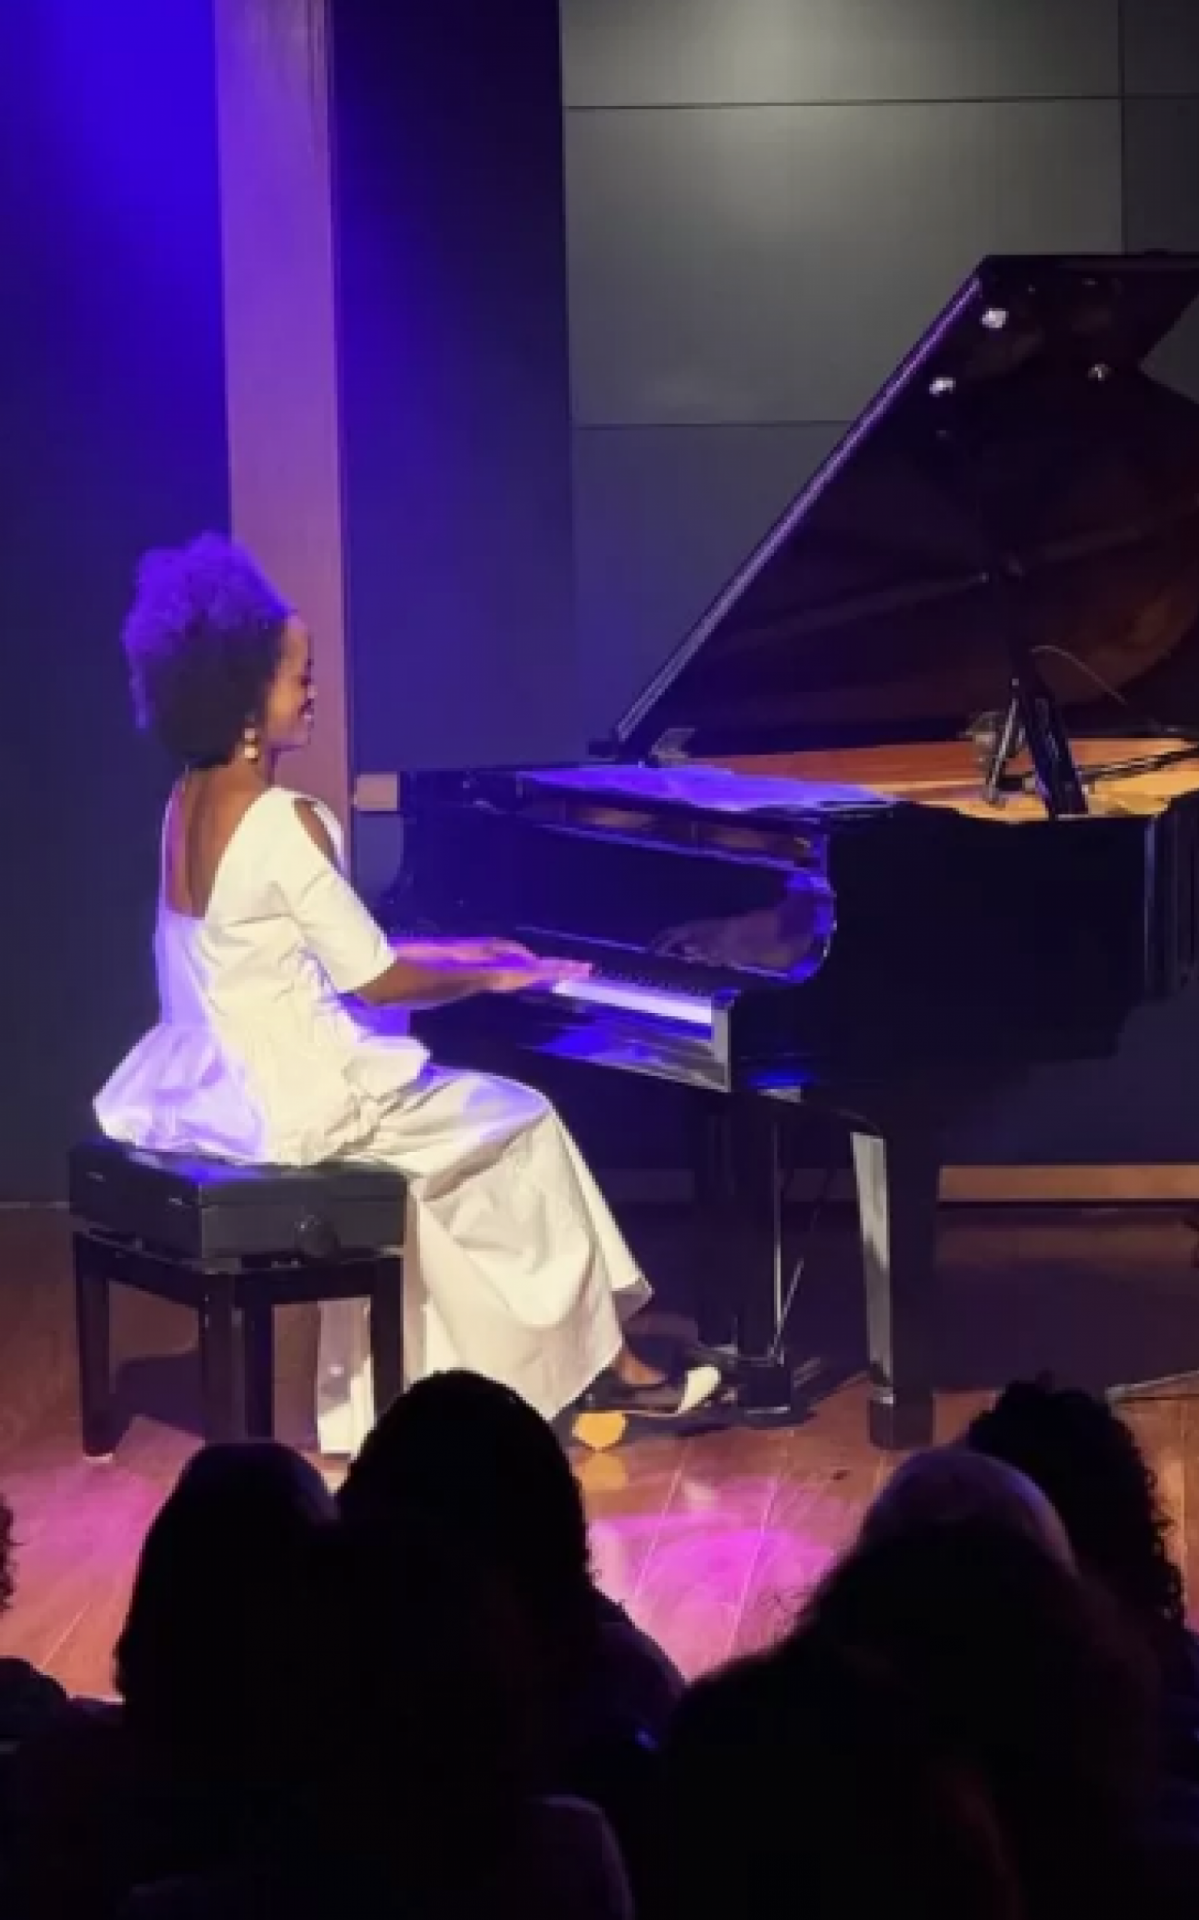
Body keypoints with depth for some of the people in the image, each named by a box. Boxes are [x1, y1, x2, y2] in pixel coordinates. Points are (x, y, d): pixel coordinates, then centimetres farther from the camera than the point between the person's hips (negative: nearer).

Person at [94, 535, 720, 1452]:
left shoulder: (191, 803, 6)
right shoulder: (284, 821, -22)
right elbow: (372, 979, -16)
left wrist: (453, 953, 16)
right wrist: (493, 977, -1)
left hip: (215, 1083, 9)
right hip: (289, 1101, -9)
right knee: (524, 1122, 10)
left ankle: (395, 1394, 25)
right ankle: (600, 1361, 22)